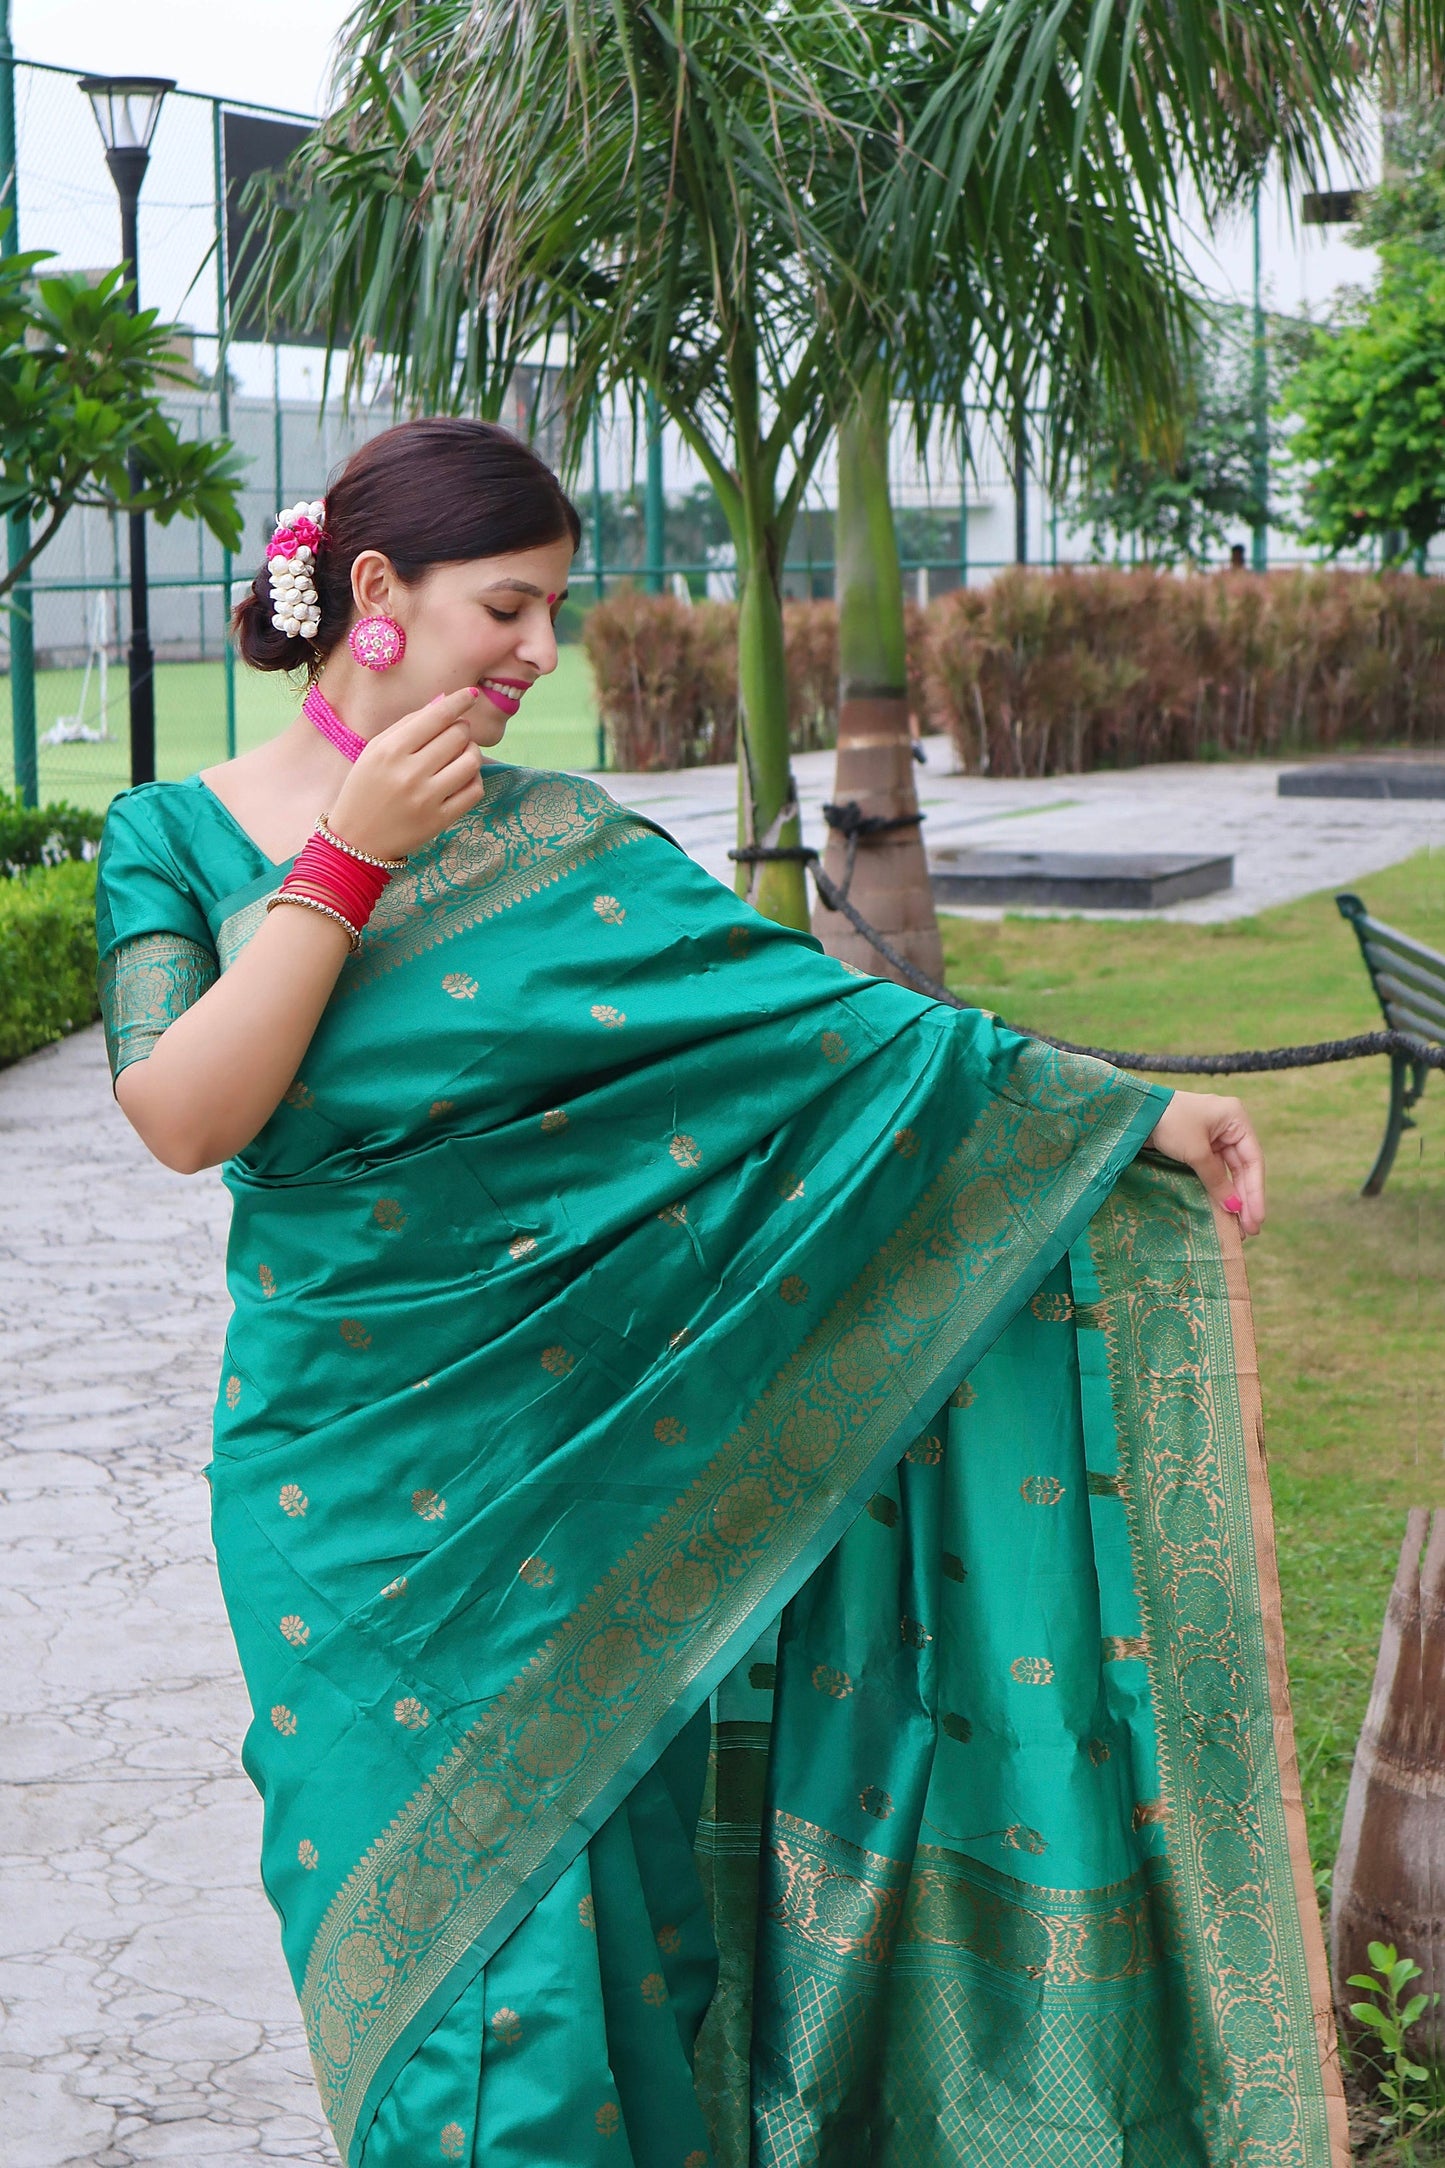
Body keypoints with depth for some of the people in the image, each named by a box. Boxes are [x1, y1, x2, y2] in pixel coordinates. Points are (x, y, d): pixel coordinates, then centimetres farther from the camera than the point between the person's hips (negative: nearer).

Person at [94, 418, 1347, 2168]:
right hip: (345, 1482, -1)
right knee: (417, 1910, 6)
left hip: (572, 1465, 1)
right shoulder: (180, 833, 0)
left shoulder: (561, 845, 2)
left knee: (574, 1894, 4)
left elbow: (818, 1011, -5)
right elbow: (182, 1117, -14)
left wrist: (1127, 1107, -12)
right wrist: (352, 858, -15)